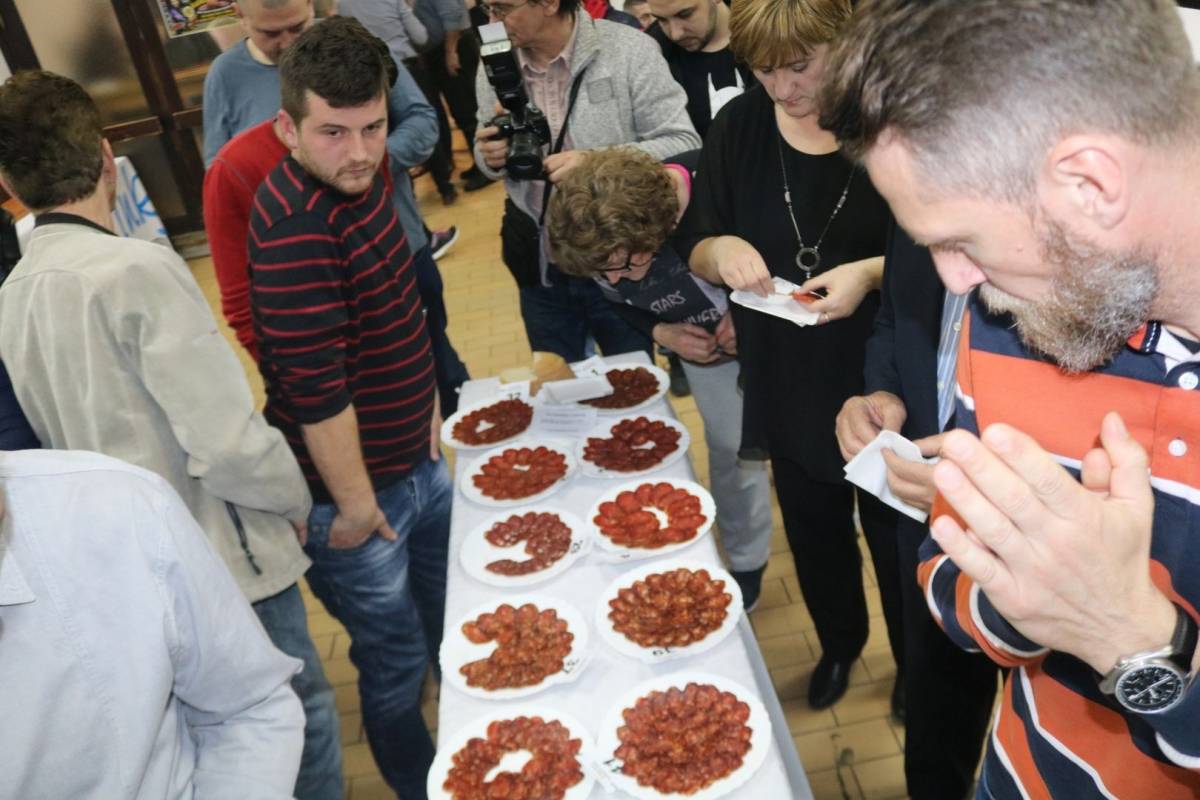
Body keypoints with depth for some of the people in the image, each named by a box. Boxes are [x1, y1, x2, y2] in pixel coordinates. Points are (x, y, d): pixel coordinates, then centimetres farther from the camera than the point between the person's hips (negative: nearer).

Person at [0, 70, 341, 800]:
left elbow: (71, 435, 9)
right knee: (300, 713, 12)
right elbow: (228, 442, -25)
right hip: (223, 556, -7)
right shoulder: (139, 270, -23)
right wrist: (296, 500, -7)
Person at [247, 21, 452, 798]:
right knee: (396, 664, 11)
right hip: (355, 487, -9)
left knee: (455, 624, 26)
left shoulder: (359, 177, 0)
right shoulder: (294, 225, -27)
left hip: (417, 462, 9)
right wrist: (354, 502, -17)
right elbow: (315, 389, -27)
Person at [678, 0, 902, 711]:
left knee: (898, 540, 14)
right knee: (815, 533, 22)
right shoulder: (739, 126, -3)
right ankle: (840, 644, 52)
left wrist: (874, 271, -28)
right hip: (787, 386, 4)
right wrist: (721, 249, -20)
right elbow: (695, 247, 4)